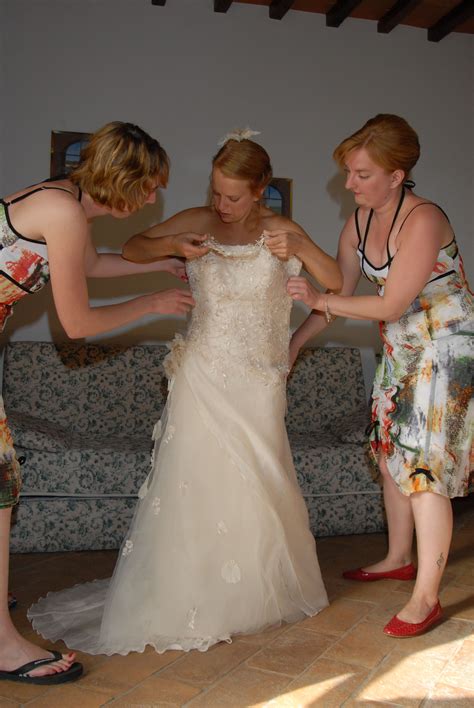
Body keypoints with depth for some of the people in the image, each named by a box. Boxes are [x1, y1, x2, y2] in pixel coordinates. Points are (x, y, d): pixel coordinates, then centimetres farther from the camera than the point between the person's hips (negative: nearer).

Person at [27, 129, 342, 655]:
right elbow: (131, 248, 9)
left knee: (260, 485, 8)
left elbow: (336, 282, -3)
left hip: (258, 380, 1)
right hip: (204, 375, 0)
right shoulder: (197, 222, 1)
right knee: (194, 483, -1)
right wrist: (168, 245, -12)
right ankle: (181, 602, 15)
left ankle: (258, 591, 30)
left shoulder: (278, 231, -1)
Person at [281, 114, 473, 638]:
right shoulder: (360, 222, 0)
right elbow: (341, 293, 7)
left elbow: (390, 305, -24)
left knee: (425, 467, -9)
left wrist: (318, 299, -21)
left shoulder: (423, 220, -24)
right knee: (391, 452, 14)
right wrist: (293, 344, 3)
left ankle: (426, 598, 3)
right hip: (402, 348, 8)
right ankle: (399, 559, 33)